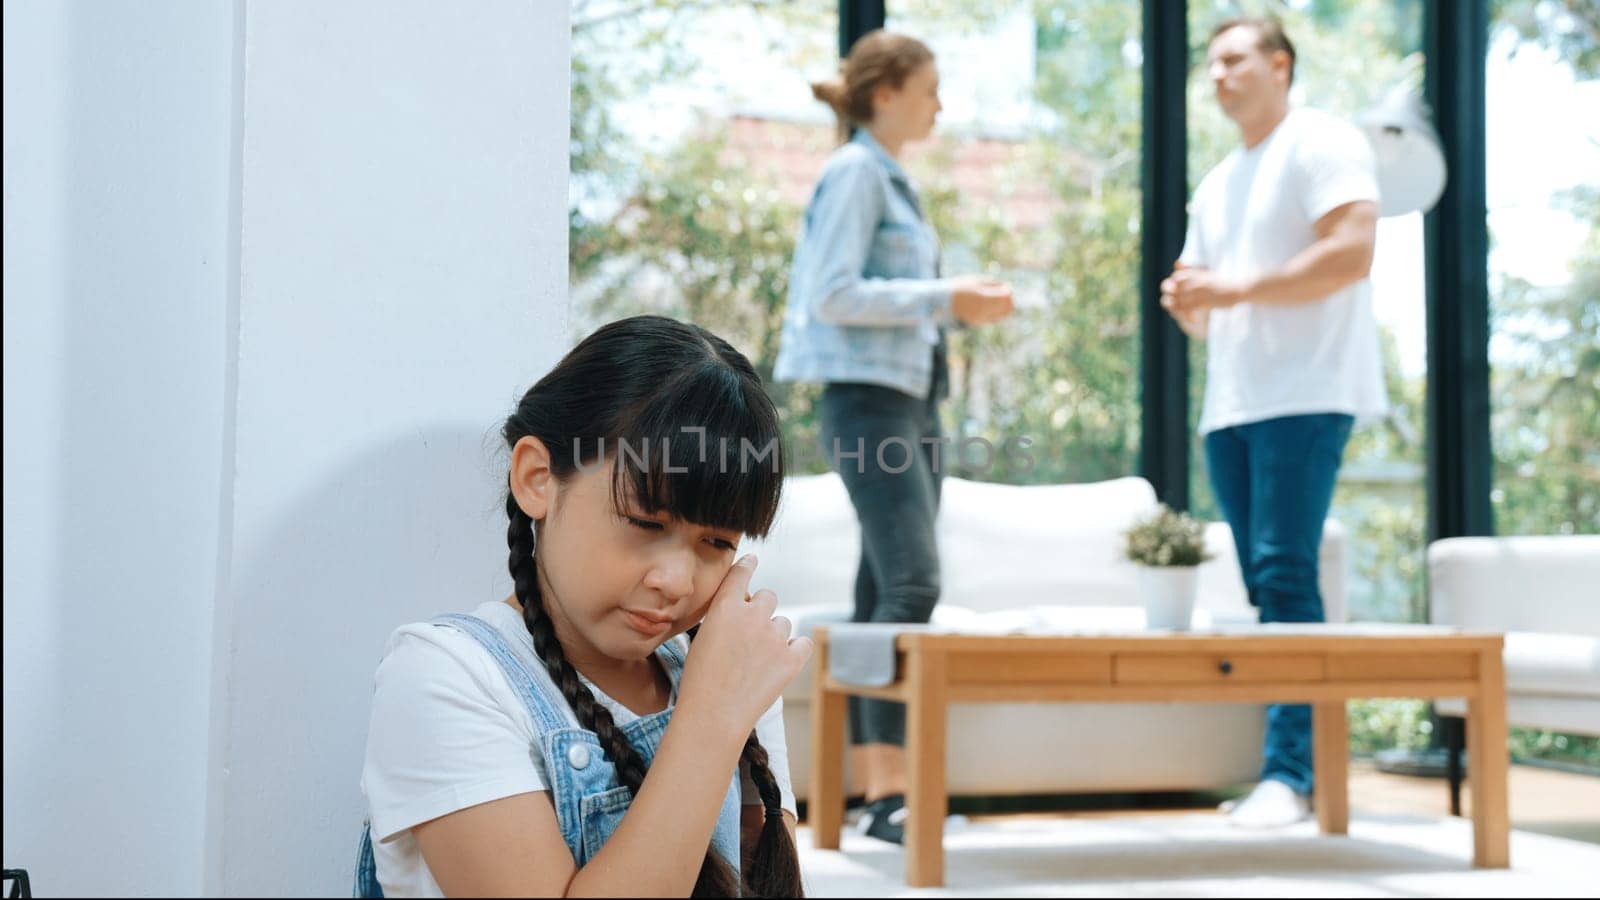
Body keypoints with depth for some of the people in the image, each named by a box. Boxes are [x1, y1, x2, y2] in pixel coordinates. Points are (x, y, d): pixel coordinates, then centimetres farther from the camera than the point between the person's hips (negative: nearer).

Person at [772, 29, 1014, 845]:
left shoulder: (893, 181, 21)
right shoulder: (853, 172, -7)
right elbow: (834, 295, -16)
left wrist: (961, 306, 9)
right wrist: (943, 296, -14)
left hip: (913, 401, 10)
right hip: (867, 400, -10)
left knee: (883, 595, 6)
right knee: (911, 585, -18)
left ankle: (870, 785, 8)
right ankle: (887, 792, -19)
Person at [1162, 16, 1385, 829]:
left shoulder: (1323, 145, 1)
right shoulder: (1215, 187, 24)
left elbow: (1352, 250, -14)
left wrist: (1238, 287, -16)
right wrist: (1183, 301, 1)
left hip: (1303, 396, -8)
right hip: (1229, 404, 8)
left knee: (1285, 576, -16)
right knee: (1263, 588, 4)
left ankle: (1291, 771, -16)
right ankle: (1287, 767, 7)